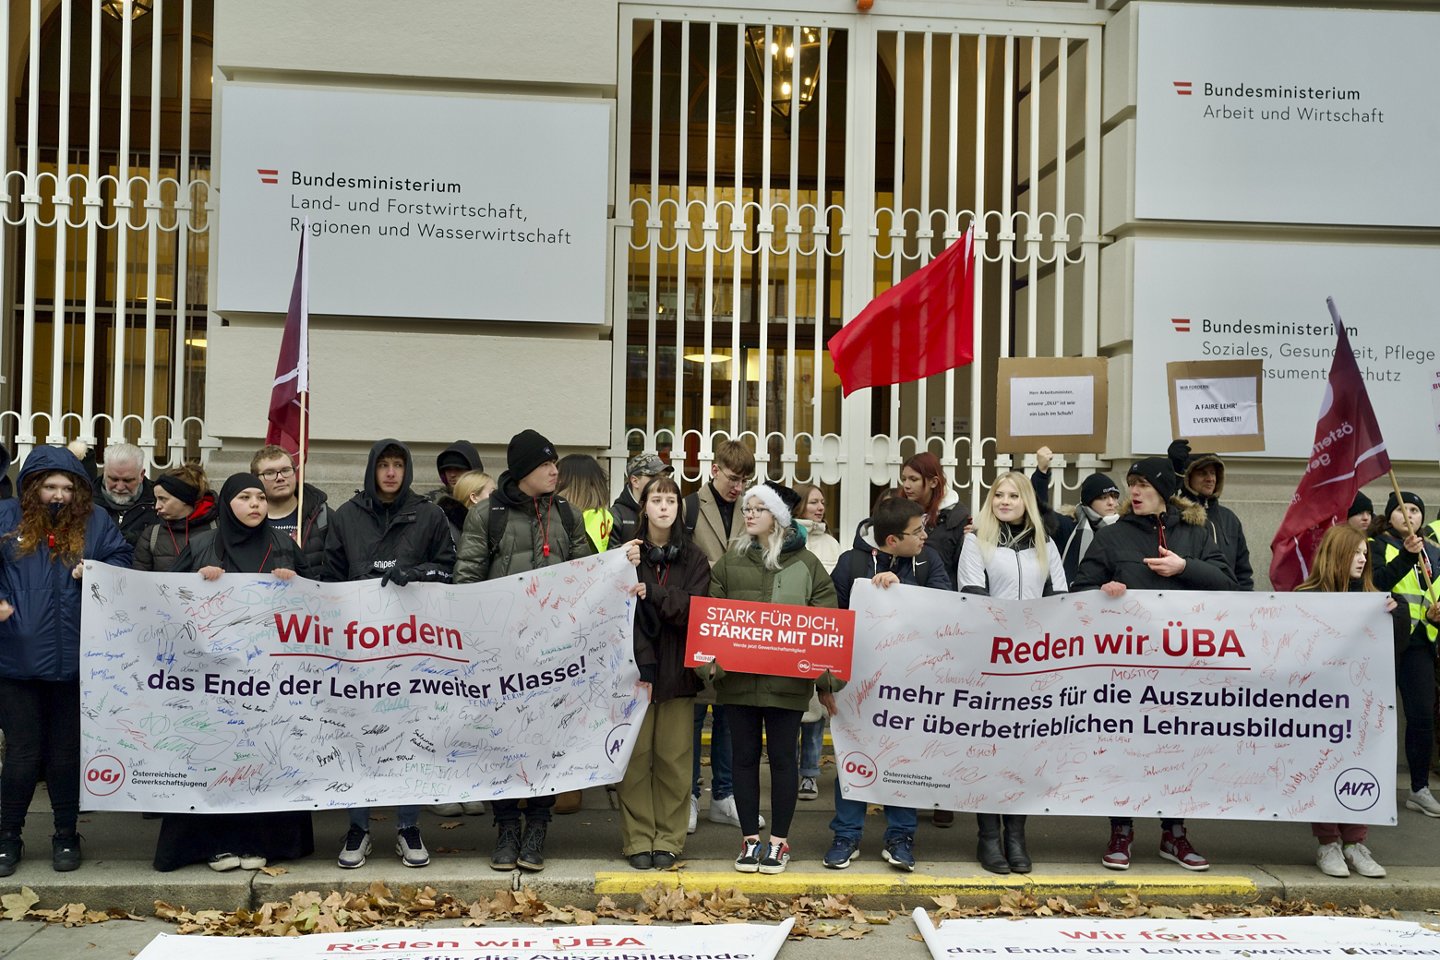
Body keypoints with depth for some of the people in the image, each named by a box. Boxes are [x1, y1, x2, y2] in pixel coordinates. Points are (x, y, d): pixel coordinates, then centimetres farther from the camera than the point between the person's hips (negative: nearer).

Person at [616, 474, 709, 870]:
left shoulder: (693, 559, 6)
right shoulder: (627, 553, 1)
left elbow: (694, 610, -6)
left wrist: (651, 592, -20)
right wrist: (642, 663, -16)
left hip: (677, 670, 1)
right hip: (634, 668, -1)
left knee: (673, 758, 3)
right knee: (636, 756, 0)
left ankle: (669, 840, 13)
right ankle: (637, 840, 9)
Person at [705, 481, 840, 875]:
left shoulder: (805, 564, 2)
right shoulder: (730, 562, 8)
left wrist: (826, 679, -6)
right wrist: (710, 657, -13)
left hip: (787, 680, -2)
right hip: (737, 676, 2)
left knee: (782, 757, 5)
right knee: (745, 757, 8)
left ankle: (779, 842, 16)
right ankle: (750, 840, 19)